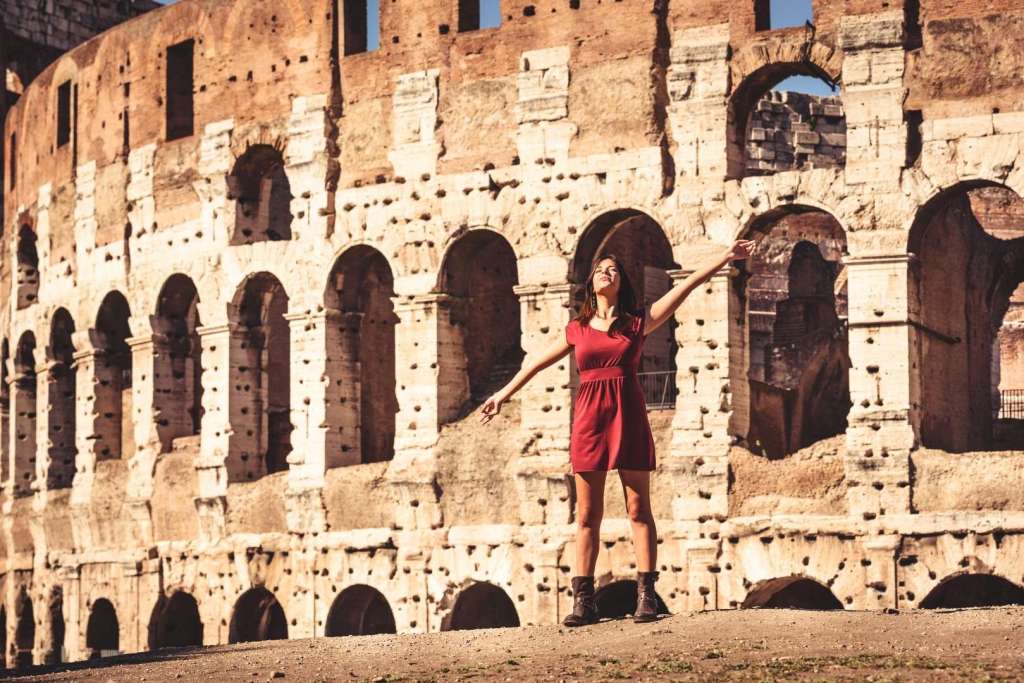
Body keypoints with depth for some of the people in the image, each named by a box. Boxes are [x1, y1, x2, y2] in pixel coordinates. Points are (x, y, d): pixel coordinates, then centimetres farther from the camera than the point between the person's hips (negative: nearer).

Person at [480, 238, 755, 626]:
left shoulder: (638, 322, 6)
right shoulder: (577, 330, 12)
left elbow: (687, 285, 3)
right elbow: (538, 363, 22)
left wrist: (727, 257, 0)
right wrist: (504, 394, 26)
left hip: (628, 417, -2)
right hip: (589, 419, 2)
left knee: (638, 509, -1)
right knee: (587, 515, 2)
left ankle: (646, 596, 0)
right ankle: (583, 600, 4)